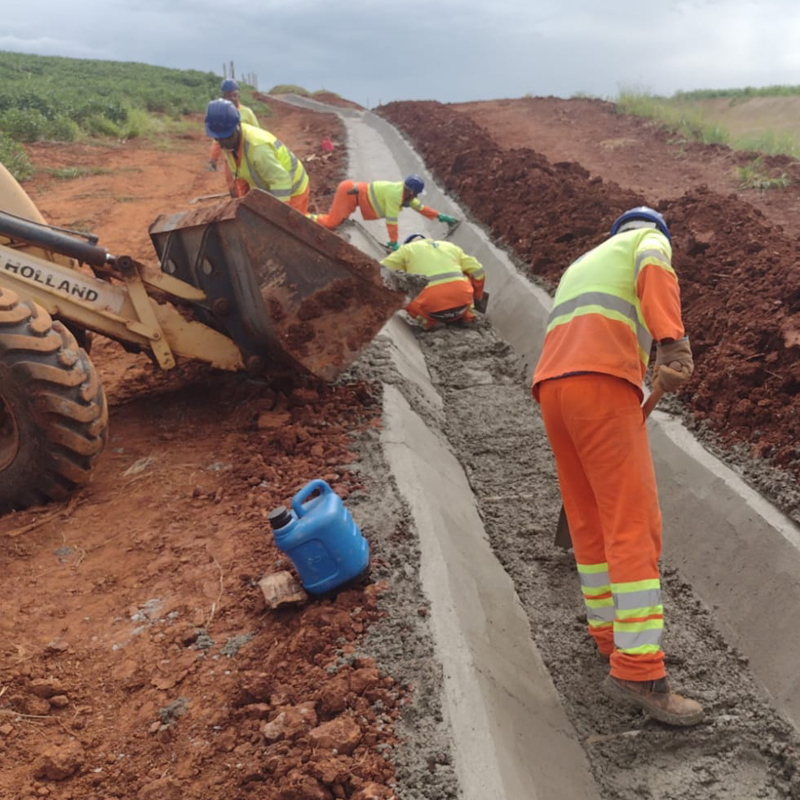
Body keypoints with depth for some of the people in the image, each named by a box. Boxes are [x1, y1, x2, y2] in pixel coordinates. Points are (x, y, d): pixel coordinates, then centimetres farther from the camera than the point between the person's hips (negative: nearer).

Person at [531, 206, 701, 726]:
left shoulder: (582, 266, 38)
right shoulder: (652, 241, 18)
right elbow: (655, 275, -10)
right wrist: (673, 342, -24)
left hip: (551, 388, 8)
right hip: (603, 385, -7)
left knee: (590, 522, 17)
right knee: (635, 528, -7)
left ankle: (610, 632, 28)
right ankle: (638, 671, -7)